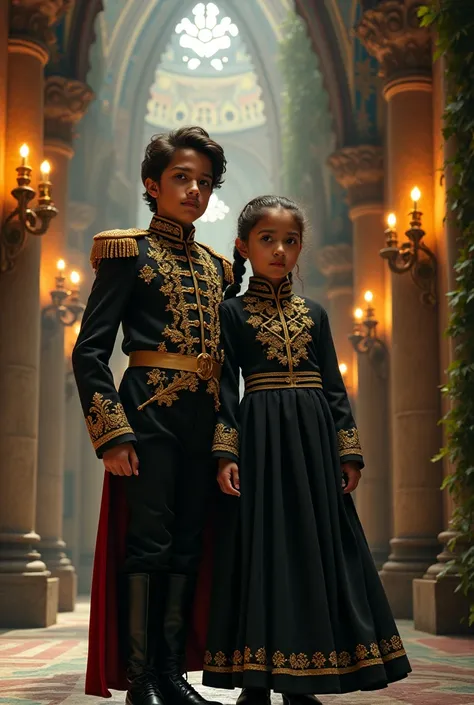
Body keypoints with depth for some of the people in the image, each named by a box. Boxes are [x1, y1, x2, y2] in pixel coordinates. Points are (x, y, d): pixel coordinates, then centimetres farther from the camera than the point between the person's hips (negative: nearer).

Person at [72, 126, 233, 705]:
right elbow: (89, 352, -7)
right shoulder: (129, 253, 0)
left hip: (205, 418, 6)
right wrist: (112, 434, -15)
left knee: (188, 546, 7)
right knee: (148, 543, -6)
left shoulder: (216, 267, 18)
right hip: (150, 413, -6)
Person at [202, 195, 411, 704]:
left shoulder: (314, 314, 14)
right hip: (259, 438, -3)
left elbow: (334, 386, 12)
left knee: (315, 548, 3)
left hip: (314, 438, 4)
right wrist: (226, 452, -12)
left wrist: (349, 451, 4)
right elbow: (226, 386, -2)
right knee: (260, 548, -3)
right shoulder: (232, 311, 4)